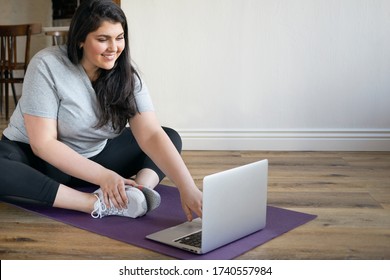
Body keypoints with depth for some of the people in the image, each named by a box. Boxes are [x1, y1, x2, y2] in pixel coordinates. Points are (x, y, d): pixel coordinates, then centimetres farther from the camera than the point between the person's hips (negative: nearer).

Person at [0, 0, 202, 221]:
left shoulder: (127, 76, -10)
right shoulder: (47, 66, -20)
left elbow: (152, 135, -19)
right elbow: (42, 143, -22)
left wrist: (188, 189, -33)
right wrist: (103, 176, -31)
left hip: (92, 157, 4)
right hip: (35, 157, -4)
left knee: (171, 137, -3)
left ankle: (140, 189, -32)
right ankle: (98, 204, -36)